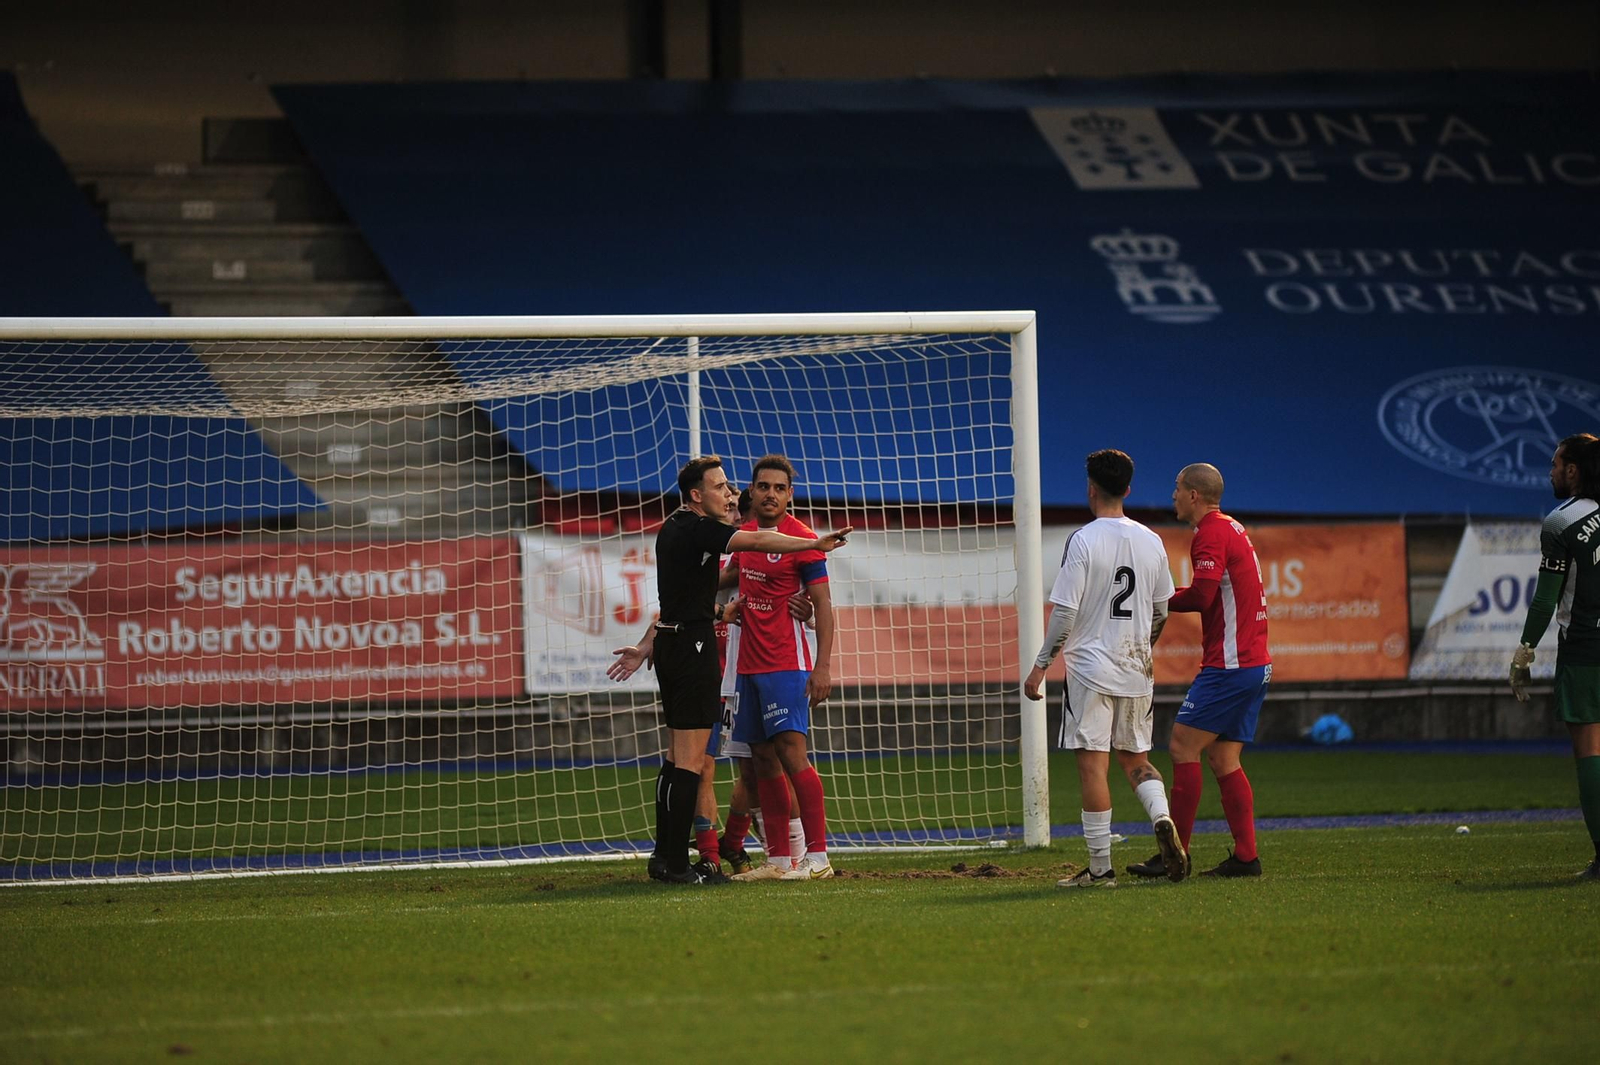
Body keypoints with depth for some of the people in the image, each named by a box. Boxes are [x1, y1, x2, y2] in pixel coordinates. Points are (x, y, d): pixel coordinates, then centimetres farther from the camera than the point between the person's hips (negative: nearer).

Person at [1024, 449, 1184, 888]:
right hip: (1136, 672, 6)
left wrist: (1041, 665, -6)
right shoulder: (1151, 542, 6)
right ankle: (1162, 819, -10)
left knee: (1093, 765, -3)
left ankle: (1100, 868, -3)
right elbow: (1162, 610, 15)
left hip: (1090, 669, -5)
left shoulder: (1083, 541, -11)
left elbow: (1064, 612, -13)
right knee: (1135, 759, 17)